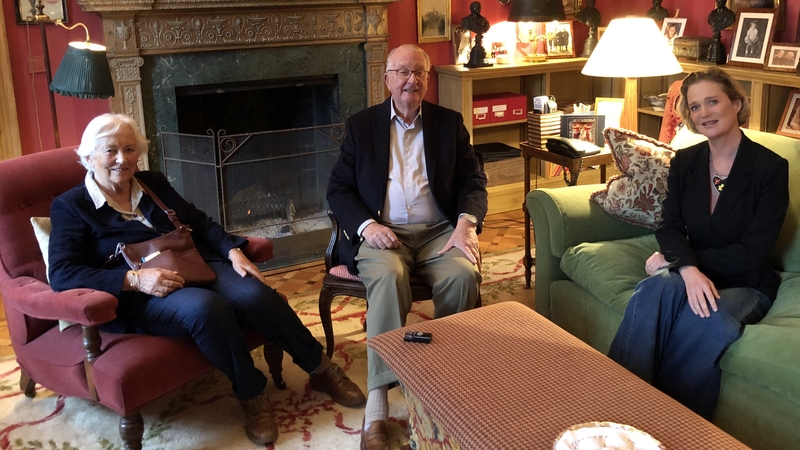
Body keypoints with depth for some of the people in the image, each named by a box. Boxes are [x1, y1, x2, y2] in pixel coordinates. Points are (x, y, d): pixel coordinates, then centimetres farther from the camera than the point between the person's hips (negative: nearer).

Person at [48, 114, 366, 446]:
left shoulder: (153, 184, 16)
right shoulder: (71, 206, 0)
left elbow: (199, 222, 18)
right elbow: (63, 274, -12)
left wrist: (233, 250, -4)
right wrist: (134, 279, -25)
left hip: (193, 268, 5)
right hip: (137, 296, -4)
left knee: (254, 294, -25)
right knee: (205, 306, -37)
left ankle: (321, 370, -9)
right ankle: (251, 395, -18)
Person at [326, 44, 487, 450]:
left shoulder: (449, 123, 13)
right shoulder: (361, 125, 10)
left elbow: (473, 181, 8)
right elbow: (338, 189, 6)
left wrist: (465, 222, -13)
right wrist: (366, 225, -13)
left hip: (439, 232, 2)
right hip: (382, 233, -1)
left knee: (463, 275, -30)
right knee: (388, 277, -34)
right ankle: (377, 405, -34)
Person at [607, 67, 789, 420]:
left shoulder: (770, 168, -9)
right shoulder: (684, 162, 5)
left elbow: (753, 252, -13)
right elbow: (669, 227, -2)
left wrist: (673, 259, -14)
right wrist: (688, 269, -25)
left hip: (745, 285, -3)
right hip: (689, 274, 3)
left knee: (701, 322, -37)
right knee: (657, 288, -34)